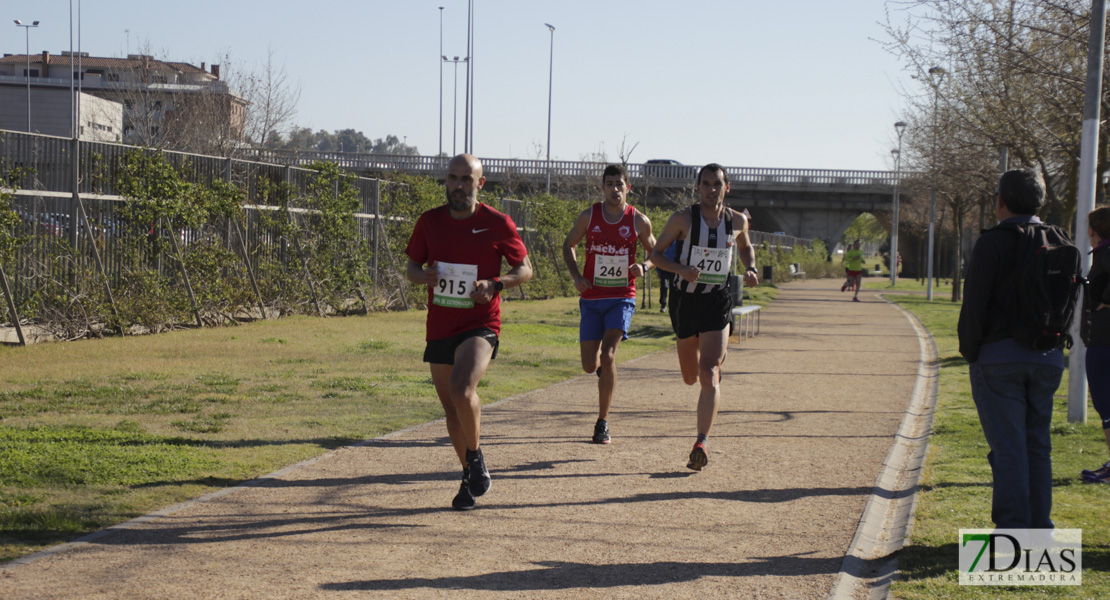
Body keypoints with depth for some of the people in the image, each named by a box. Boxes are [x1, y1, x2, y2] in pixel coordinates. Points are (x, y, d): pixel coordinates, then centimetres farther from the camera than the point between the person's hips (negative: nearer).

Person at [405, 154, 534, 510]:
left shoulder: (497, 224, -5)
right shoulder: (430, 222, 4)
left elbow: (525, 269, 3)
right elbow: (412, 267, 14)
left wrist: (495, 285, -15)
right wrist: (424, 276, -10)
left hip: (480, 326, -4)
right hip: (439, 329, 5)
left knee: (462, 390, -28)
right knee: (451, 410, 11)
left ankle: (476, 456, -3)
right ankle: (470, 479, 31)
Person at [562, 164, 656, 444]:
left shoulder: (639, 221, -2)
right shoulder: (588, 216, 0)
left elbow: (655, 252, 12)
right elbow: (568, 245, 13)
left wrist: (643, 267, -11)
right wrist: (576, 276, -3)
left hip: (622, 298, -2)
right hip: (591, 298, 2)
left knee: (608, 355, -18)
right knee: (590, 365, 2)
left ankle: (603, 422, -8)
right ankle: (603, 365, 43)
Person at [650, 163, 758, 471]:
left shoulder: (737, 221, 1)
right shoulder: (683, 219, -7)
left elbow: (745, 246, 23)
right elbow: (656, 254, -2)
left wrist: (750, 269, 2)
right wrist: (682, 269, -21)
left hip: (717, 302, 0)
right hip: (685, 299, 0)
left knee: (709, 376, -16)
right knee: (690, 378, 14)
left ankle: (702, 443, -18)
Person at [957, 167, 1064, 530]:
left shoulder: (992, 243, -11)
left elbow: (974, 308, -14)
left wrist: (969, 351, -2)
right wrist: (1051, 342, 16)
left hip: (999, 358, -5)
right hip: (1048, 358, 5)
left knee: (1008, 448, -2)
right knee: (1038, 446, 12)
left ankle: (1012, 530, -2)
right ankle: (1039, 528, 15)